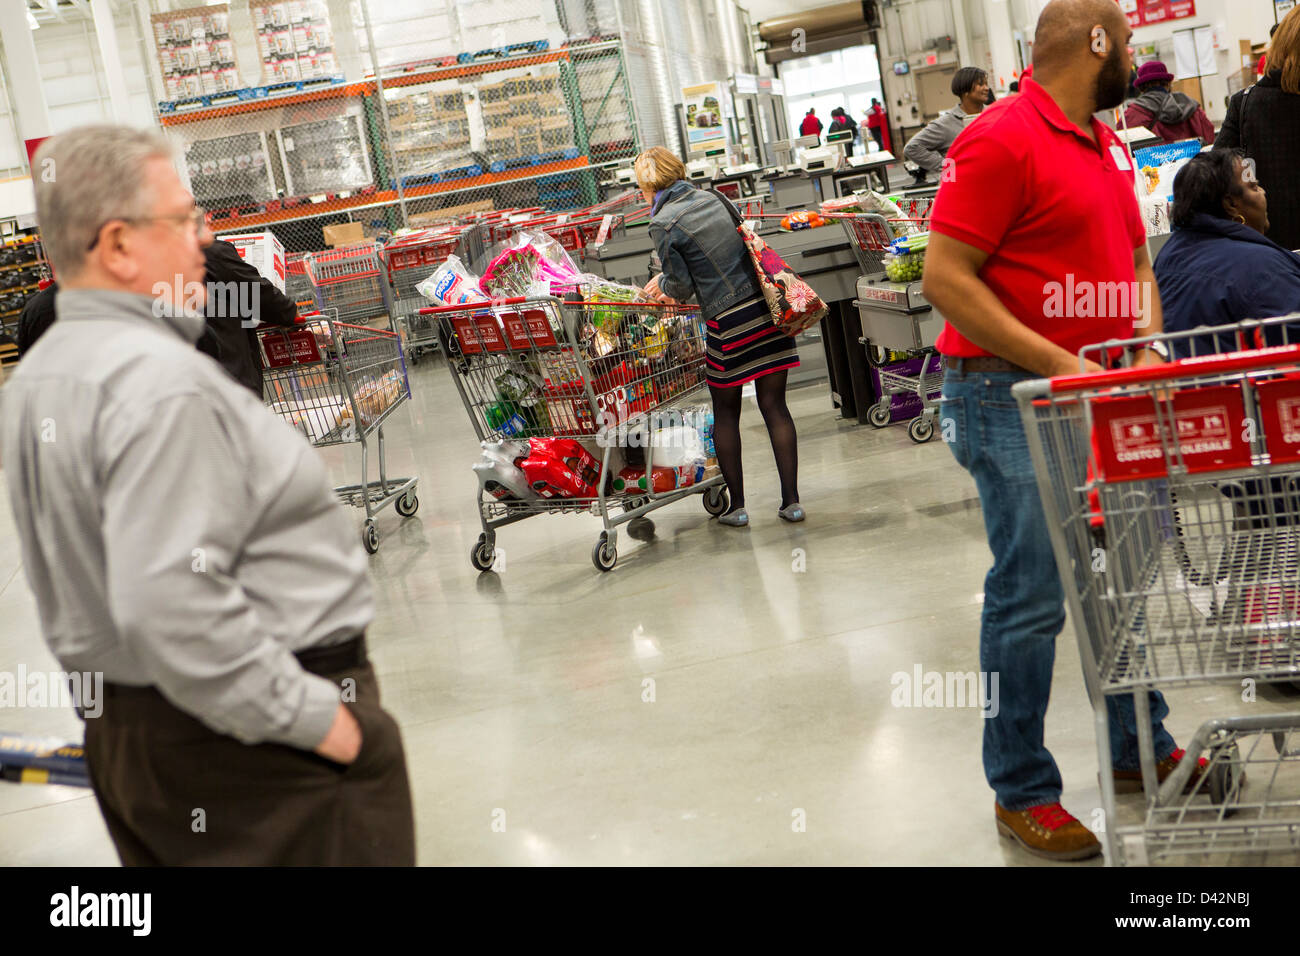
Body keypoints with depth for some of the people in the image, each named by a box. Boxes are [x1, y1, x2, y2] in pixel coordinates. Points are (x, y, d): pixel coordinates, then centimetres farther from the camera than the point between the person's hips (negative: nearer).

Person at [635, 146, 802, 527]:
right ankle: (791, 500, 8)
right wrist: (665, 278, 27)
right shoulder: (713, 198, 11)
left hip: (729, 323, -5)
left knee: (726, 413, 12)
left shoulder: (663, 224, -8)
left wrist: (663, 286, 19)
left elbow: (681, 286, -4)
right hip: (767, 308, 5)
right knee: (774, 406, 9)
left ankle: (737, 506, 16)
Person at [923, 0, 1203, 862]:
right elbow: (946, 279, -19)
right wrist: (1058, 365, -21)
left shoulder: (1106, 144, 13)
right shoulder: (1001, 140, -14)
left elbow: (1135, 257, 22)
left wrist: (1148, 351, 4)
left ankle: (1141, 749, 34)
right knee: (1032, 599, -3)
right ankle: (1022, 794, 12)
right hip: (1015, 401, -9)